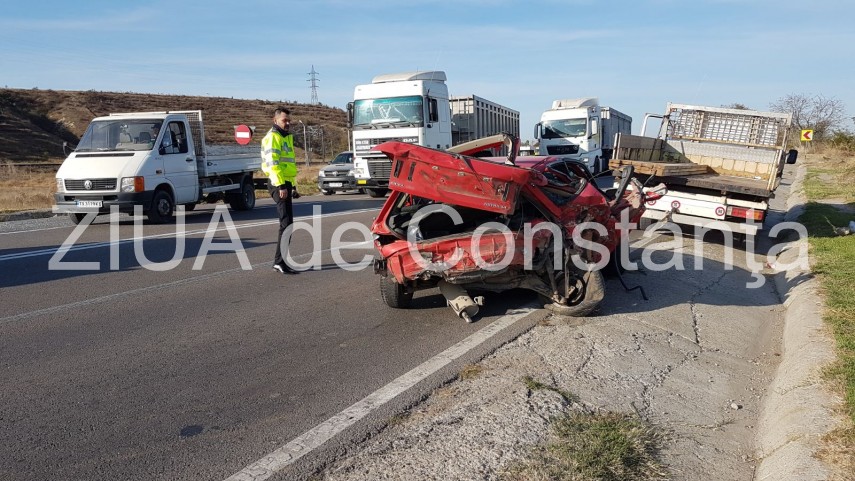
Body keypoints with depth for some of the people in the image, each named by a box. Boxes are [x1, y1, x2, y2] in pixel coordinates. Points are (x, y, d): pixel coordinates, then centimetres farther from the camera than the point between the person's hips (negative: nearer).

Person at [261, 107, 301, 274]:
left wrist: (293, 186, 27)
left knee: (286, 223, 12)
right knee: (287, 223, -14)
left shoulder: (287, 137, 22)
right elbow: (272, 163, -19)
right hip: (279, 185, -10)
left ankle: (281, 260, 20)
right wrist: (281, 186, -26)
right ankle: (280, 261, -12)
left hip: (286, 184, 10)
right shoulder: (273, 137, -9)